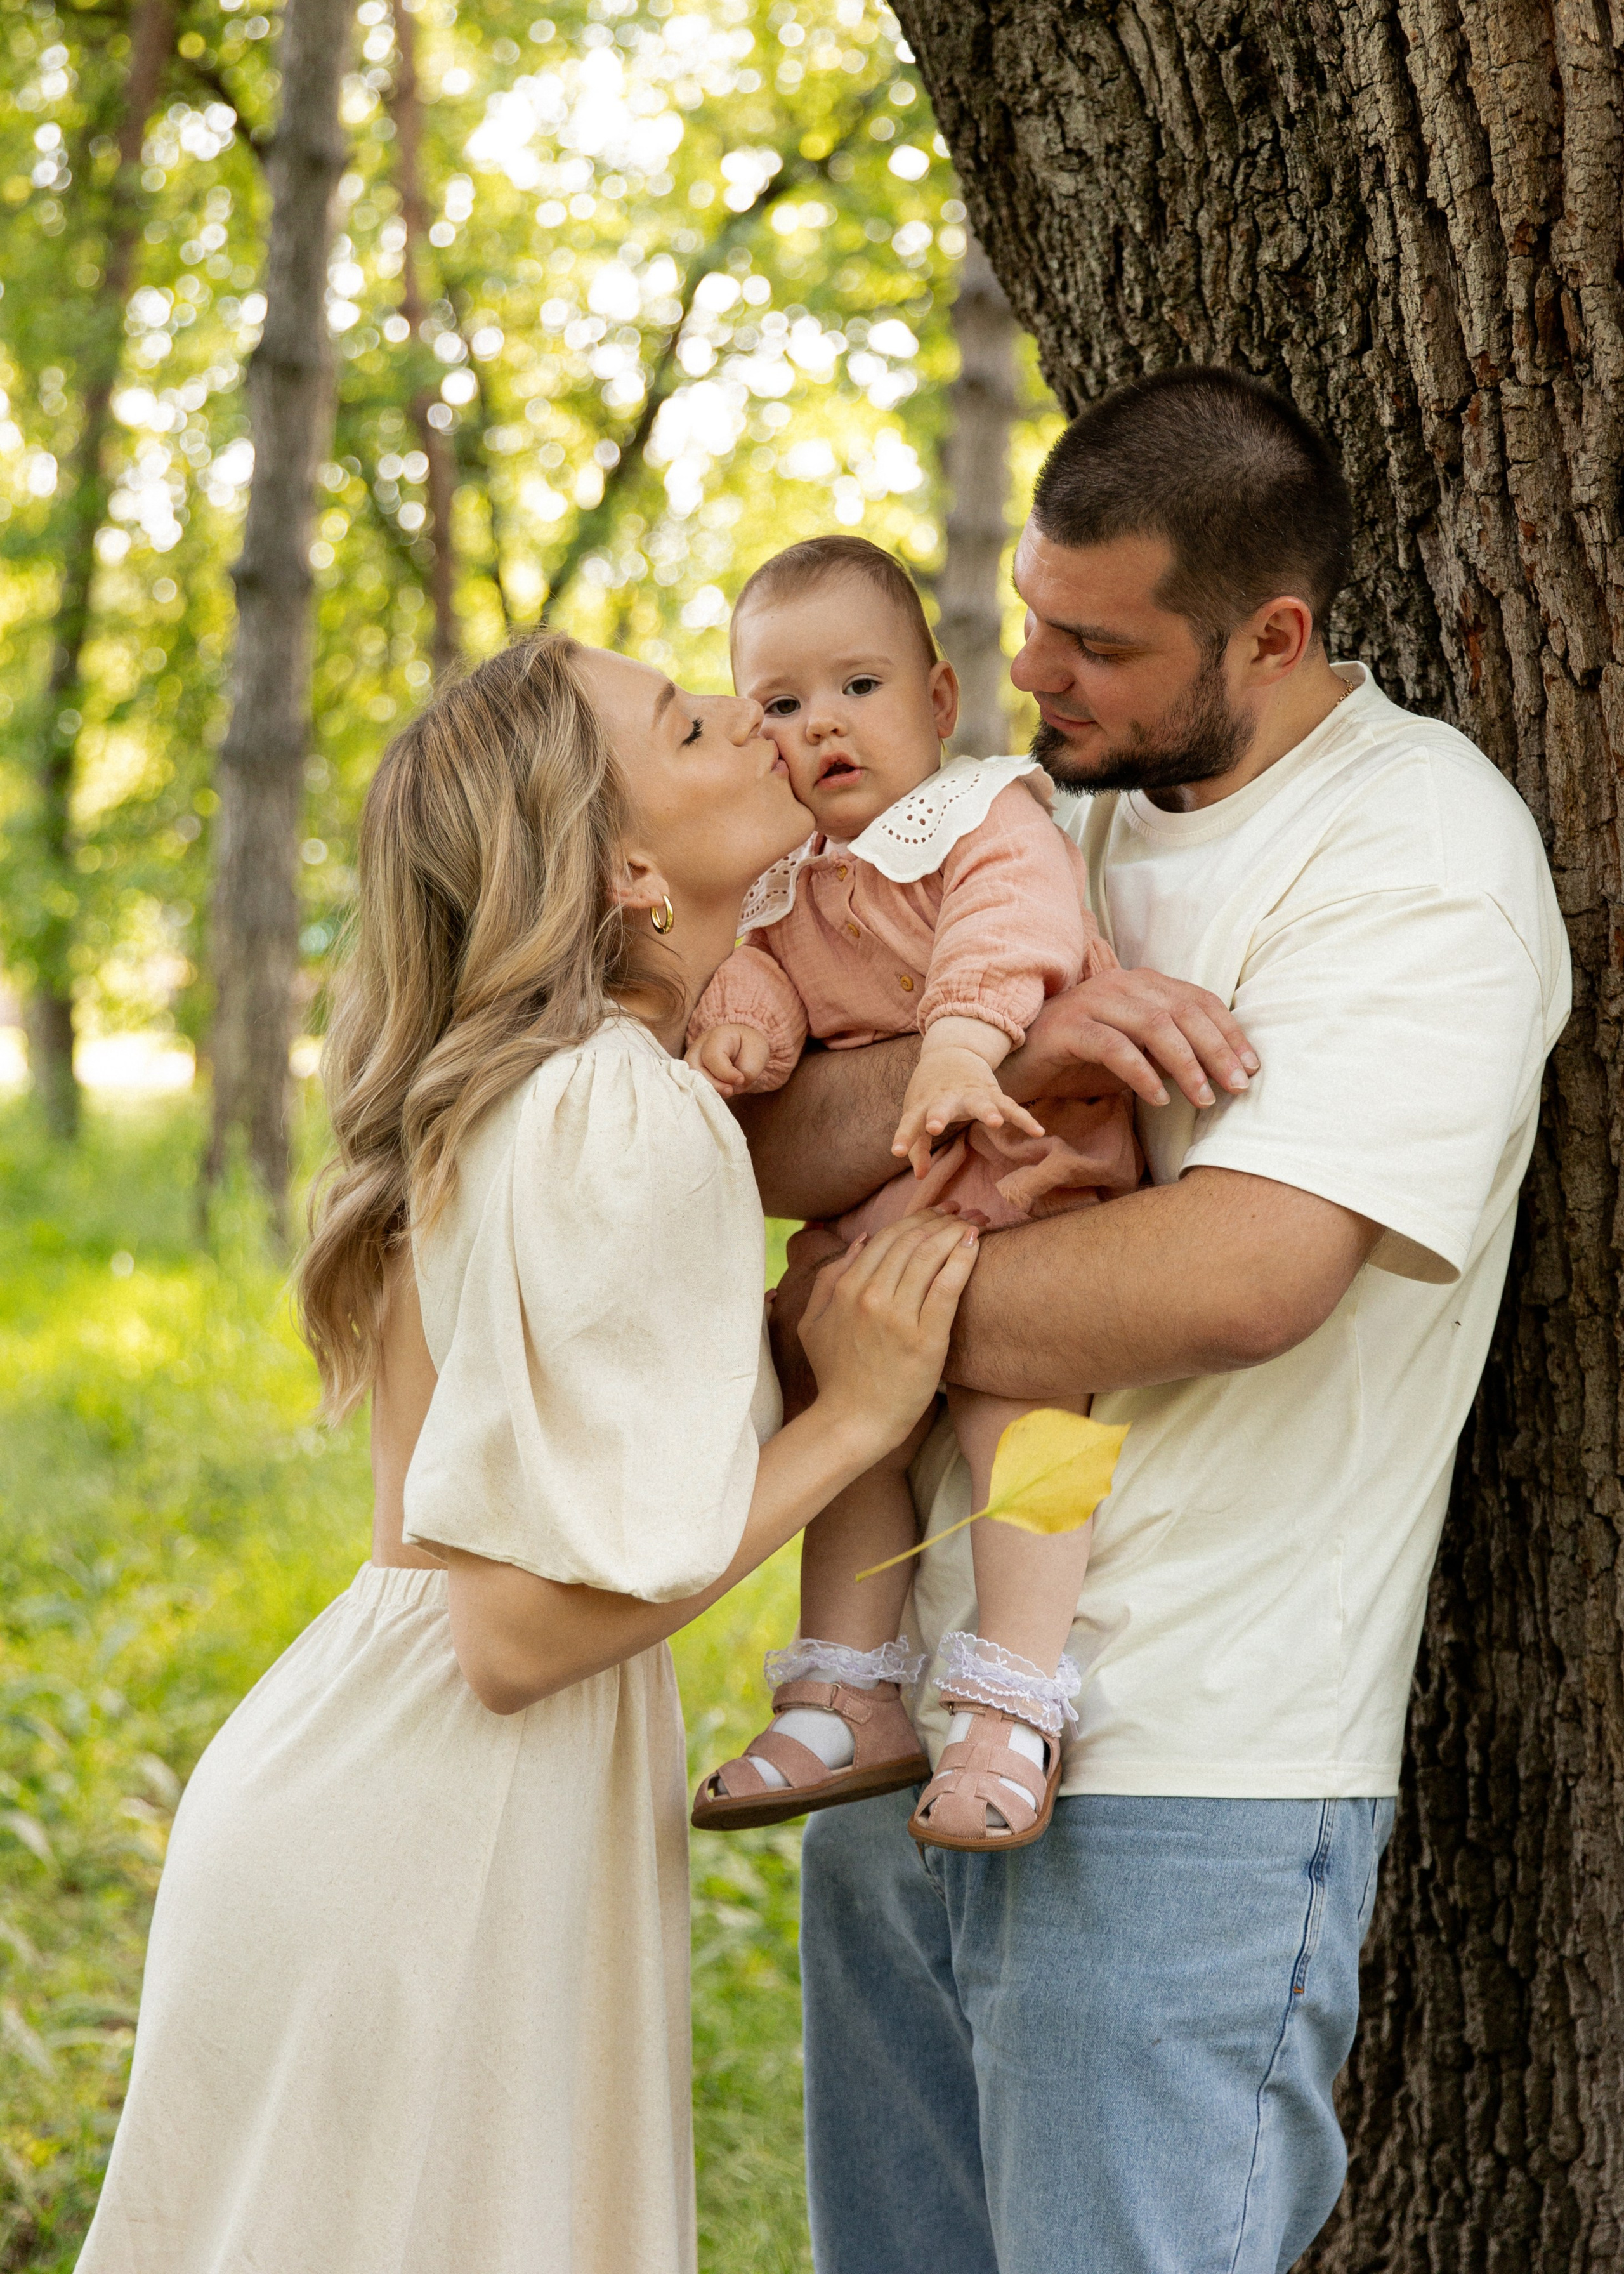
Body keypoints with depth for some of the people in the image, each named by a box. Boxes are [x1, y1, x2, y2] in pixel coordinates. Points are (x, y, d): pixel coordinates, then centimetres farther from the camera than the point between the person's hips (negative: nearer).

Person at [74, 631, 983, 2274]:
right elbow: (529, 1625, -22)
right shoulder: (632, 1124, -19)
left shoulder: (520, 1091, 9)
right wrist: (858, 1410, -15)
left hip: (341, 1769, 9)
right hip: (446, 1829, -9)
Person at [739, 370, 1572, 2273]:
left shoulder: (1418, 851, -9)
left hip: (1181, 1791, -7)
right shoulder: (1053, 816, 12)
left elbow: (1240, 1278, -22)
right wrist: (1005, 1051, -17)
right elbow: (771, 1146, 3)